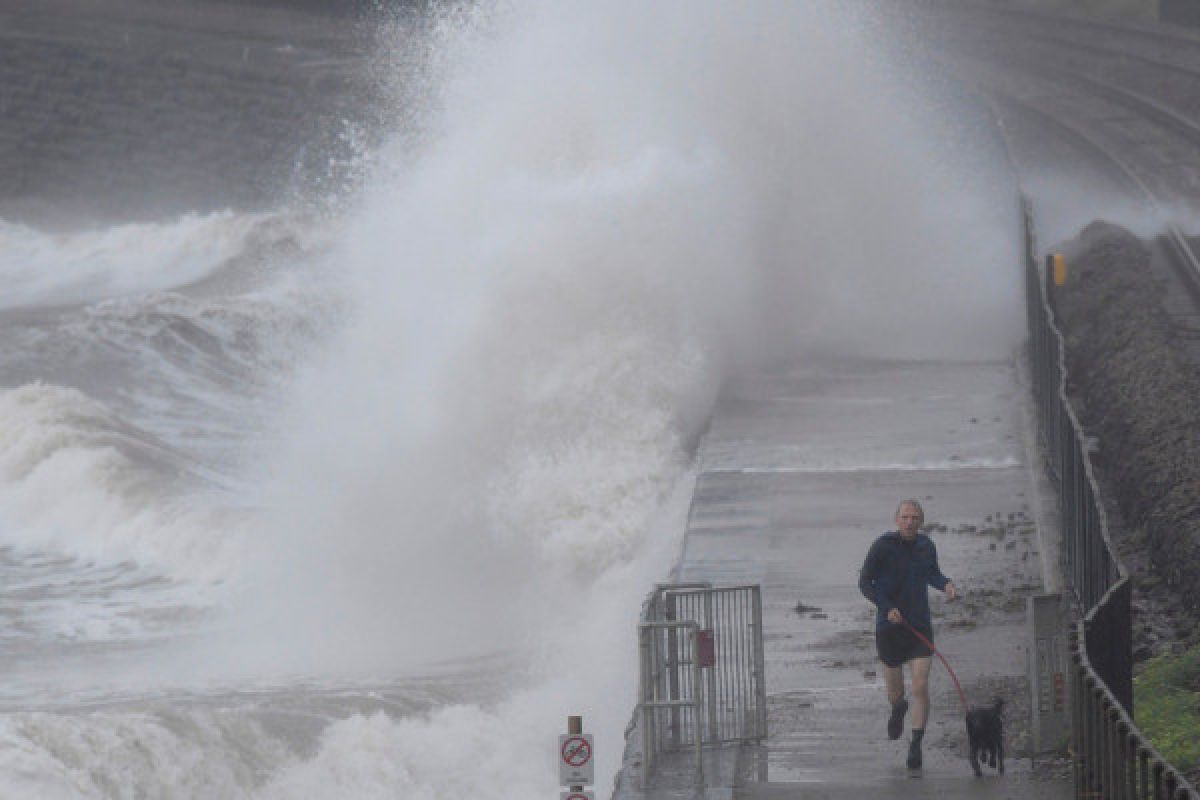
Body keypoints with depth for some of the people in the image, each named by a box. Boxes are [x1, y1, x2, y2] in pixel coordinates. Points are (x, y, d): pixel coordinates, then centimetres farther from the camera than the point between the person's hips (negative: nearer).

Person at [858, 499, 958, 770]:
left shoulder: (926, 546, 3)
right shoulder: (883, 546, -11)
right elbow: (865, 582, -7)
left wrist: (946, 585, -2)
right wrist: (887, 608, -20)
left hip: (920, 626, 2)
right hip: (889, 629, -2)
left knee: (921, 688, -13)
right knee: (895, 692, 13)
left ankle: (916, 746, -7)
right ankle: (898, 709, 50)